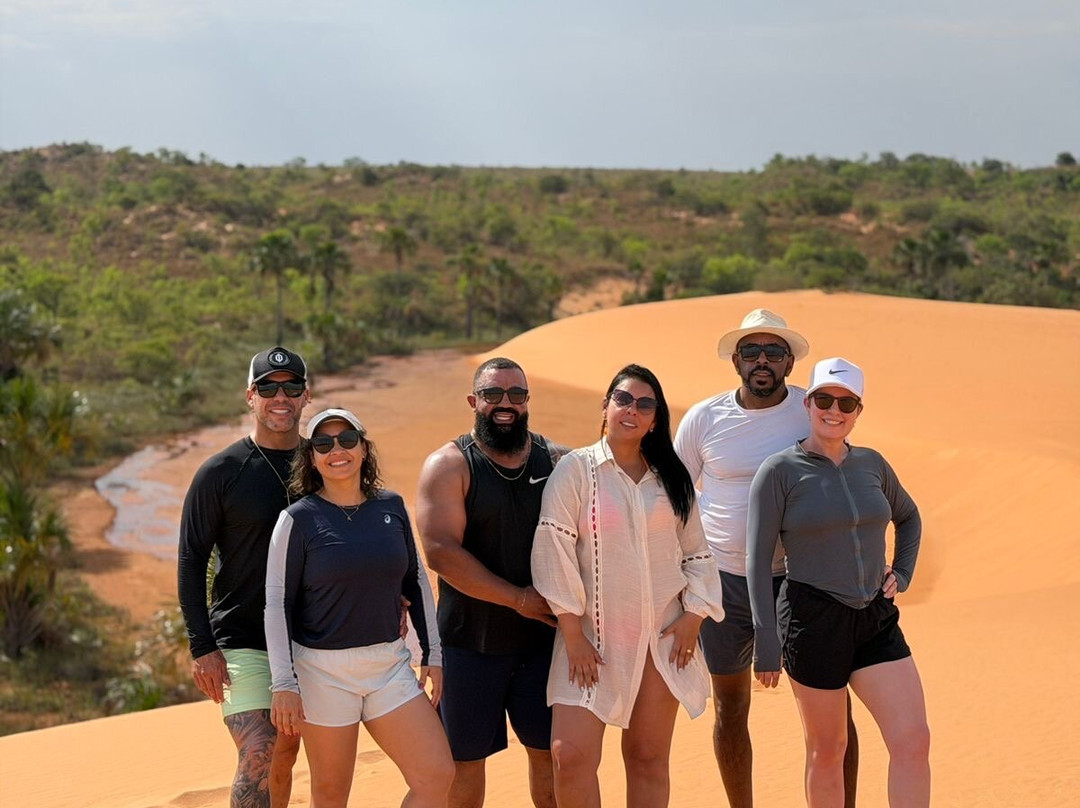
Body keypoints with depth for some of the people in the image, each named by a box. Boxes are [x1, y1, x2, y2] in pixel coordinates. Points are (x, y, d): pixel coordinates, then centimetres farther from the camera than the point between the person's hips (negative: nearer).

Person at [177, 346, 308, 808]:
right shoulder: (222, 472, -5)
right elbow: (191, 562, -6)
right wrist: (201, 647, -13)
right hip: (241, 643, -4)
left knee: (285, 757, 11)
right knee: (258, 756, -16)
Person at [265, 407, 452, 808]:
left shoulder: (391, 507, 5)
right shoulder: (298, 519, -6)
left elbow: (416, 582, 14)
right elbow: (278, 603, -7)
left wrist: (432, 653, 12)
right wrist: (283, 684, -13)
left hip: (390, 665, 4)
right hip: (324, 672, -4)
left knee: (437, 775, -5)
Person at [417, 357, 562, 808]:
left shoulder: (558, 462, 6)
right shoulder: (449, 465, -5)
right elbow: (441, 551, -15)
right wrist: (519, 598, -15)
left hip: (543, 639, 3)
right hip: (469, 640, -2)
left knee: (550, 751, 7)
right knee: (465, 758, 6)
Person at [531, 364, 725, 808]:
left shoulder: (671, 478, 10)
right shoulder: (576, 469, -2)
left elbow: (697, 554, 14)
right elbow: (555, 549, -7)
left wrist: (693, 615, -1)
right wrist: (573, 634, -11)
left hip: (662, 637, 3)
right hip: (594, 637, -3)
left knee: (649, 758, 7)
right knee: (571, 755, -12)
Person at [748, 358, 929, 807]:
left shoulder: (871, 464, 7)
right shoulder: (779, 472, -7)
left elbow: (908, 518, 27)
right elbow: (758, 560, -8)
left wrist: (901, 575, 11)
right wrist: (765, 643, -11)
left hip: (877, 619, 4)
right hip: (813, 622, -4)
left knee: (913, 741, -8)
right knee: (827, 749, 6)